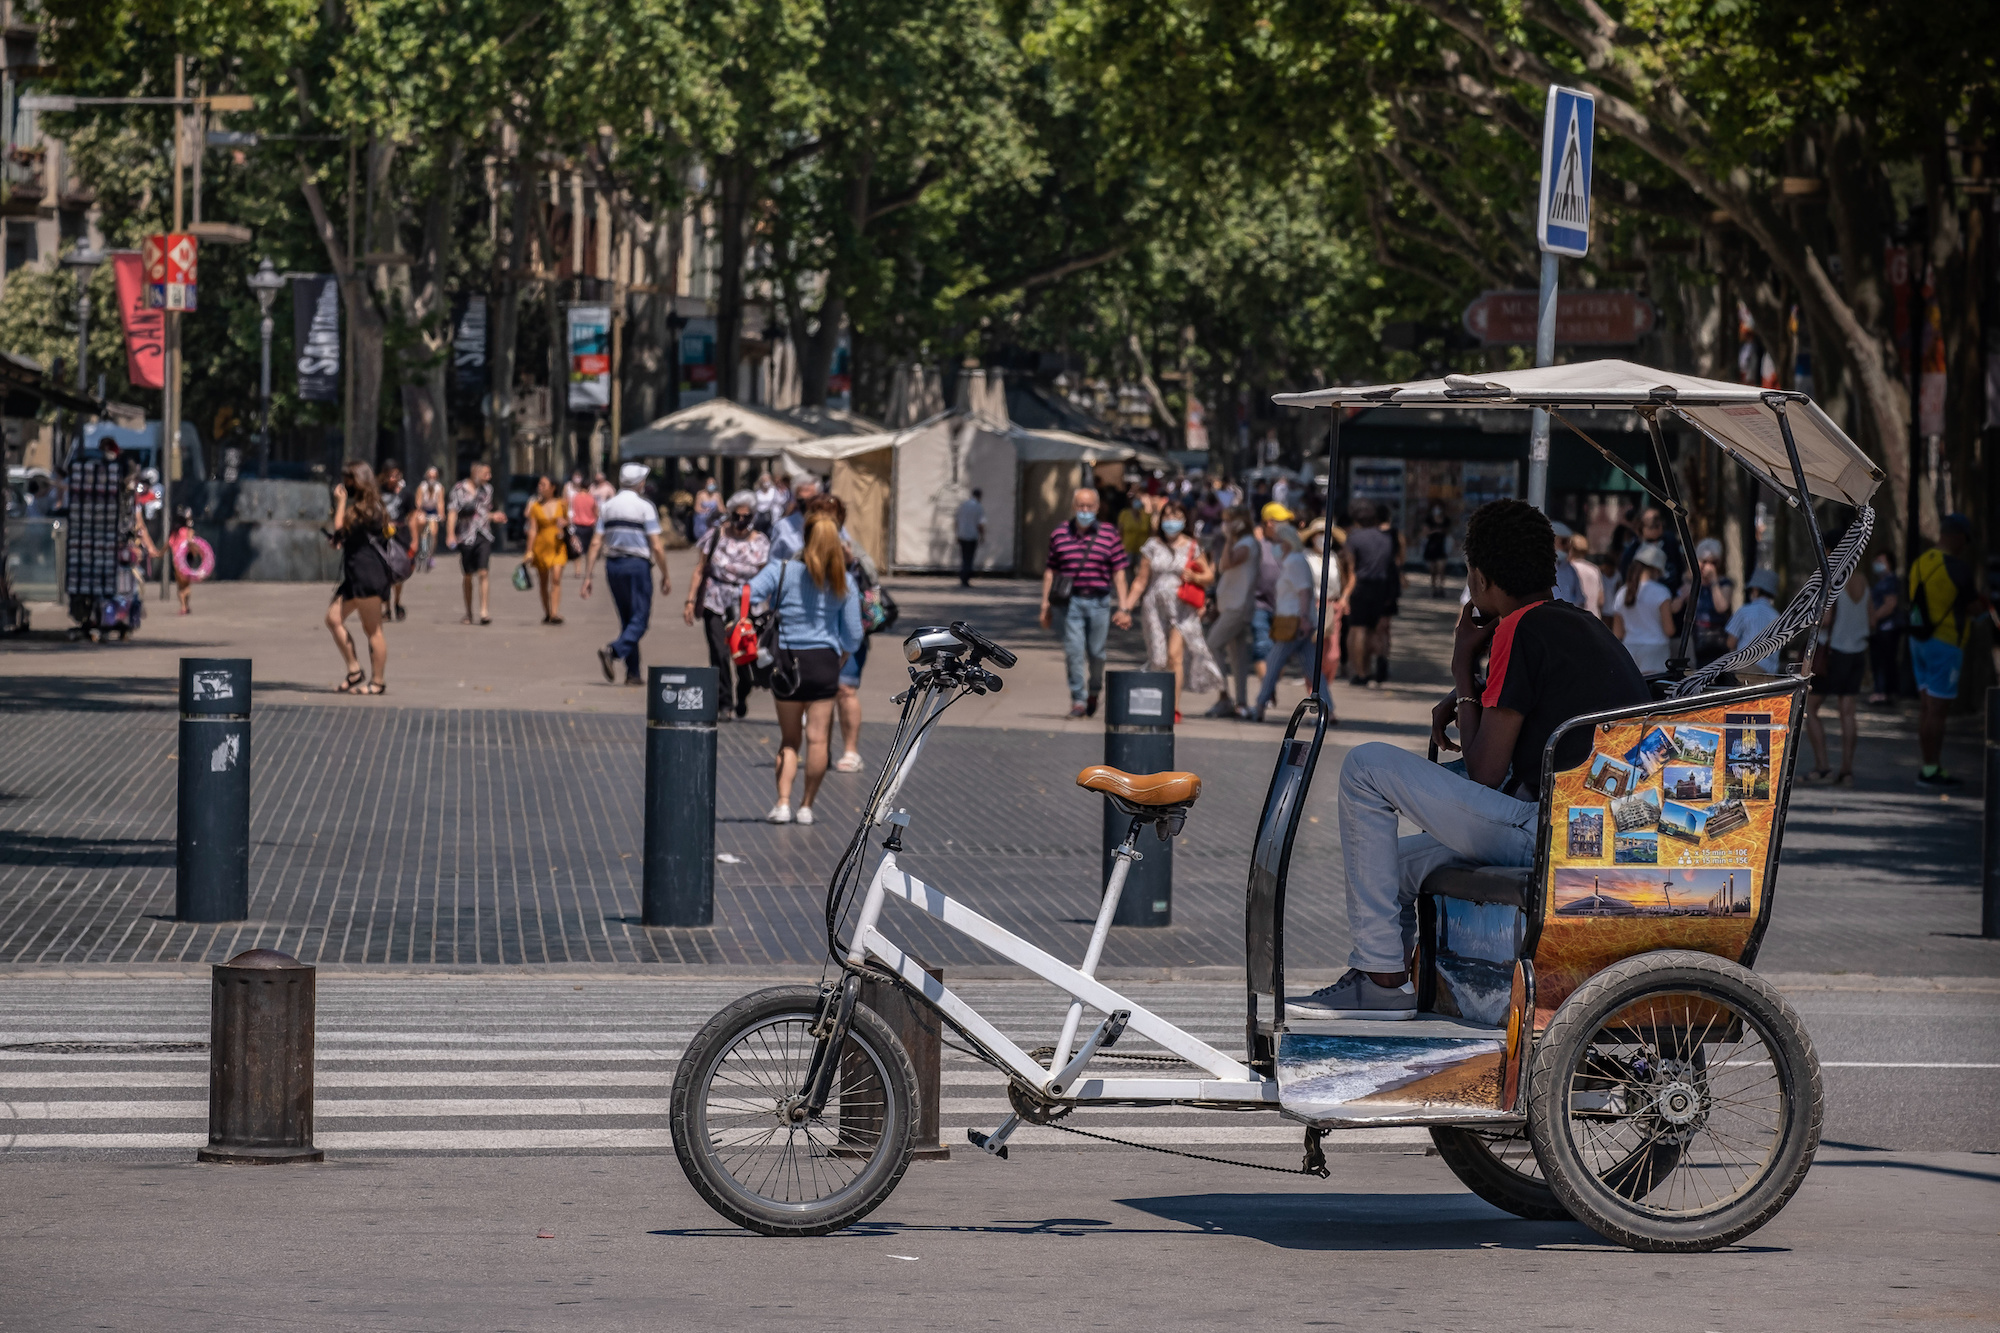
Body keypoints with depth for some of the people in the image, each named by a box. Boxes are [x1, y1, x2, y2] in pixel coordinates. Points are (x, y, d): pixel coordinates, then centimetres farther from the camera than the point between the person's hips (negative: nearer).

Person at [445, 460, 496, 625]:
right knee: (468, 576, 6)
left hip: (484, 537, 2)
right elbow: (452, 512, -8)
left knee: (483, 573, -12)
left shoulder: (487, 489, 12)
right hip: (466, 537, -2)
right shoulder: (459, 489, -3)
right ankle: (468, 614, 16)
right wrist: (450, 534, -17)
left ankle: (483, 612, -16)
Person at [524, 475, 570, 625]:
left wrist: (564, 523, -6)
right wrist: (529, 551, -6)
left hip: (558, 546, -1)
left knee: (556, 578, -16)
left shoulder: (561, 504, 3)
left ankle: (555, 614, -20)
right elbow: (532, 530, 0)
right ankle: (547, 614, 22)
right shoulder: (535, 507, 2)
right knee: (543, 582, 8)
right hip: (541, 545, 1)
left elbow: (568, 521, 18)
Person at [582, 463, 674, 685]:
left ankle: (633, 673, 13)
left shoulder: (607, 506, 8)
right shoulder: (644, 506, -6)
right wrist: (665, 575, 1)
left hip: (613, 566, 6)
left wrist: (588, 576, 3)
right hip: (637, 565, -6)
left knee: (626, 620, 14)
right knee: (639, 619, -4)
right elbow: (657, 546, -9)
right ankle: (614, 651, -29)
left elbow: (596, 544, 3)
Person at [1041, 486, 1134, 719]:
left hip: (1099, 602, 0)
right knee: (1074, 651, -8)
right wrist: (1045, 604, 8)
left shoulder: (1109, 536, 3)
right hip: (1071, 601, 0)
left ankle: (1094, 692, 29)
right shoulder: (1059, 535, 7)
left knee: (1096, 652, 4)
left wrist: (1123, 607, -1)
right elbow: (1050, 571, 10)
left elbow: (1118, 572, 3)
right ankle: (1078, 700, -3)